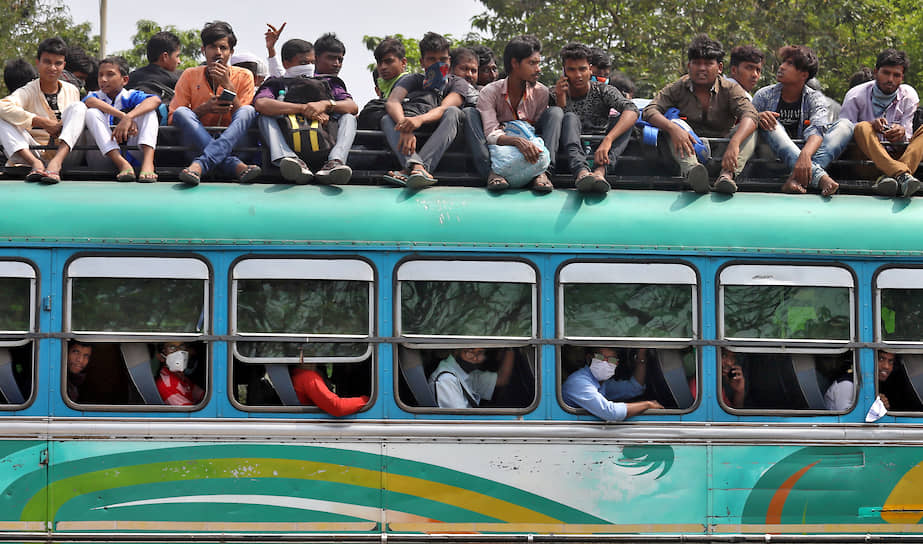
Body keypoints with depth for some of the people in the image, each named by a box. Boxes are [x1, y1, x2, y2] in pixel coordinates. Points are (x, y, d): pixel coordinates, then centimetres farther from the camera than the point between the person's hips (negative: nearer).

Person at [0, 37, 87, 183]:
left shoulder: (72, 91, 10)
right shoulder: (28, 92, -3)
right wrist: (44, 123, -26)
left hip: (65, 153, 2)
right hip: (34, 153, -2)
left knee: (78, 107, -16)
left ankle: (56, 163, -39)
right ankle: (36, 164, -41)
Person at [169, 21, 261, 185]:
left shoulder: (243, 77, 4)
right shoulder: (190, 76, 4)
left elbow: (243, 117, -5)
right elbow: (172, 118, -3)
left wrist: (227, 85, -14)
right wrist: (204, 108, -18)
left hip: (232, 142, 0)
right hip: (197, 141, 0)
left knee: (249, 111, -25)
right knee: (181, 113, -26)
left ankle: (200, 165, -47)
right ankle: (236, 166, -43)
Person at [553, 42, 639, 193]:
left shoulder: (602, 91, -1)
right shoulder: (556, 95, 4)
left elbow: (632, 111, -21)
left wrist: (607, 140, -38)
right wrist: (560, 99, -17)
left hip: (599, 151, 0)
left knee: (624, 119, -21)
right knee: (571, 117, -24)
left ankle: (600, 170, -48)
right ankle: (582, 172, -54)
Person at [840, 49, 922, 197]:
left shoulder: (909, 95, 5)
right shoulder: (856, 95, -2)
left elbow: (908, 134, 1)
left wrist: (902, 132, -25)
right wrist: (871, 125, -26)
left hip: (899, 154, 2)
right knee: (862, 127, -31)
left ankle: (890, 176, -49)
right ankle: (902, 175, -57)